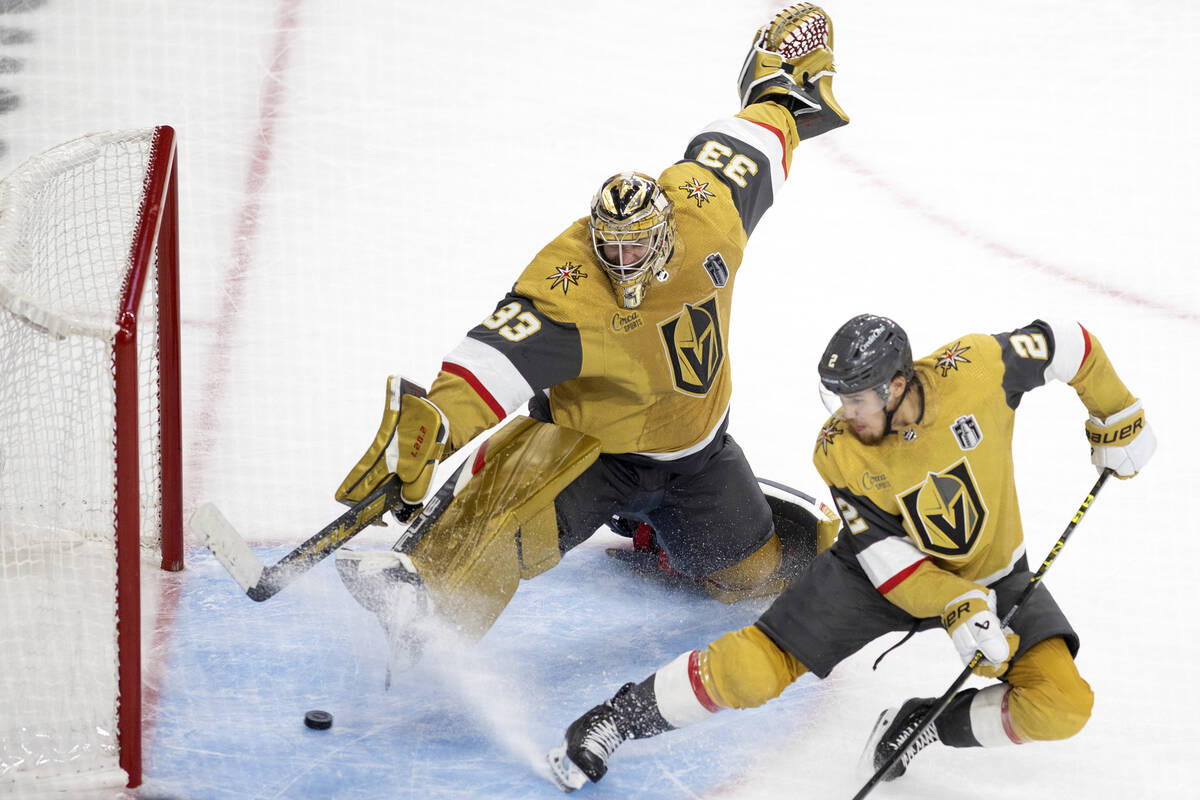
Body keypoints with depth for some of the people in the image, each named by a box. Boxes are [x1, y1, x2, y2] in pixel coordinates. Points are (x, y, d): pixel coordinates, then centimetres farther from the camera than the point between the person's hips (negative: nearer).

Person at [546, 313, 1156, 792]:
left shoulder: (976, 369, -27)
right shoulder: (838, 452, -21)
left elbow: (1065, 346, -10)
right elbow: (887, 556, -20)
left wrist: (1119, 420, -3)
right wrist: (958, 610, -33)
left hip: (993, 573, 1)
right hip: (881, 569, -1)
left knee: (1061, 706, -21)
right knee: (756, 669, -16)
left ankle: (927, 728, 0)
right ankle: (624, 715, 6)